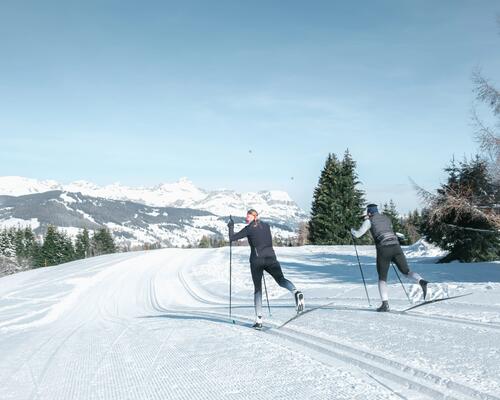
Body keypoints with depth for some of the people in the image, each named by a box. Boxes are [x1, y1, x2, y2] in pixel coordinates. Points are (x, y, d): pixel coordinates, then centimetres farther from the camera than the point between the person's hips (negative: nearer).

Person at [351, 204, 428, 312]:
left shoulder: (369, 221, 9)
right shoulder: (386, 218, 25)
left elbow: (358, 234, 7)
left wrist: (352, 230, 30)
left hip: (383, 250, -4)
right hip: (396, 247, 4)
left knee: (382, 278, 8)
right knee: (406, 271, 14)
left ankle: (385, 304, -6)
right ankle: (421, 281, -18)